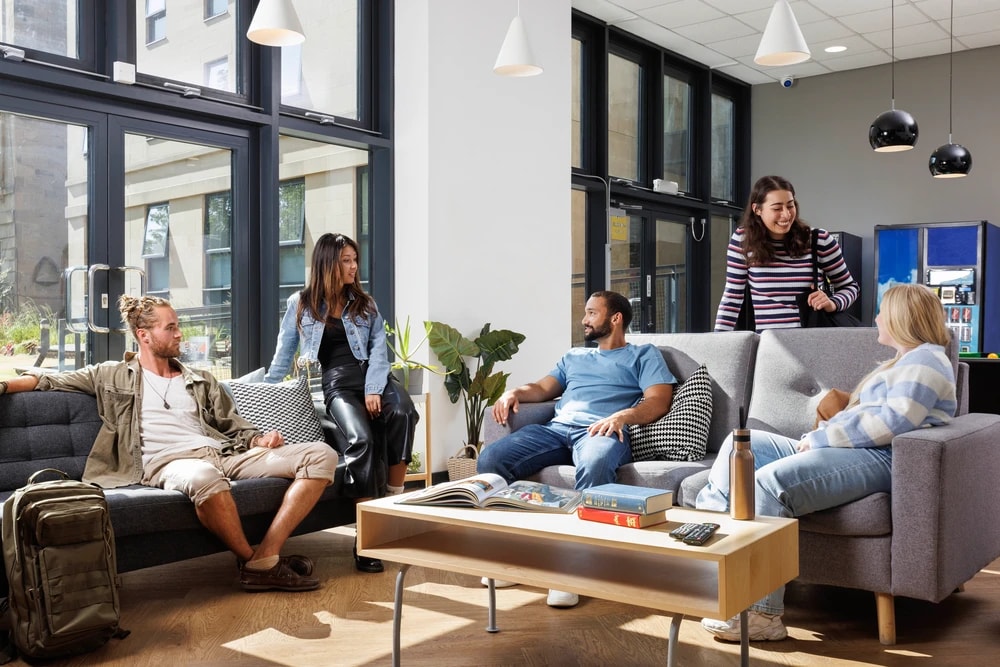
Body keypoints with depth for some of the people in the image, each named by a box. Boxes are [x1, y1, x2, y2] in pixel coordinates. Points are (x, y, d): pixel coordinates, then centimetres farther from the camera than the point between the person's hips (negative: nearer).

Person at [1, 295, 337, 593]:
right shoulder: (113, 376, 20)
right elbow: (50, 380, 19)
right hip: (169, 462, -5)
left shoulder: (201, 381, 28)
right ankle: (252, 561, -22)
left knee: (321, 454, -17)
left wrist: (261, 440, 3)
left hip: (226, 454, 5)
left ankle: (266, 557, -28)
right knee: (204, 477, -47)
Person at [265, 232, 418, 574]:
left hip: (374, 375, 3)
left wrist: (374, 389, -11)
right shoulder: (300, 304, 12)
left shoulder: (365, 304, 18)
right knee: (361, 438, -32)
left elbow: (379, 348, 5)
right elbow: (283, 354, 18)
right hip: (338, 382, -2)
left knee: (402, 412, -34)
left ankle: (396, 499, -22)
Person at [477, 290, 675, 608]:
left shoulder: (644, 355, 18)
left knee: (594, 466, -43)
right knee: (490, 459, -21)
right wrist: (515, 392, 4)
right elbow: (543, 388, 27)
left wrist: (622, 415, -17)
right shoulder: (574, 356, 36)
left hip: (601, 433, -5)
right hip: (555, 429, 5)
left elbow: (659, 402, 3)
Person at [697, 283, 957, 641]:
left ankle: (762, 614, -29)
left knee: (770, 480, -32)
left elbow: (893, 421, -19)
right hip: (843, 452, 11)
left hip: (878, 460, -11)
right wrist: (817, 437, 8)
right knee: (740, 443, 2)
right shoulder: (902, 362, 30)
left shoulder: (925, 359, -3)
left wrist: (819, 438, -14)